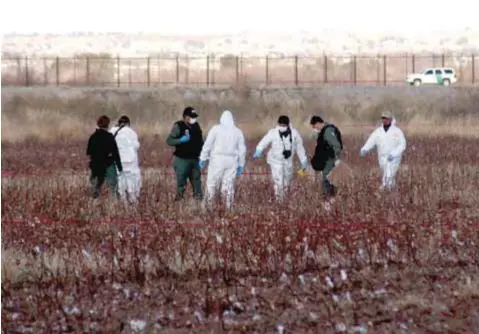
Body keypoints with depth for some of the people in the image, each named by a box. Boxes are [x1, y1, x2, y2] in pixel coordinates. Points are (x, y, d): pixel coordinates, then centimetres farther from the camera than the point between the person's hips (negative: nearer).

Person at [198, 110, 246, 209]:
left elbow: (207, 145, -4)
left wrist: (203, 159, 1)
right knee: (228, 185, 6)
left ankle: (209, 204, -6)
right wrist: (240, 165, 18)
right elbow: (242, 150, 12)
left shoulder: (216, 129, 0)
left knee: (211, 183, 0)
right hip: (232, 161, 3)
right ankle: (229, 207, 2)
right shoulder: (238, 132, 10)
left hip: (217, 160, -3)